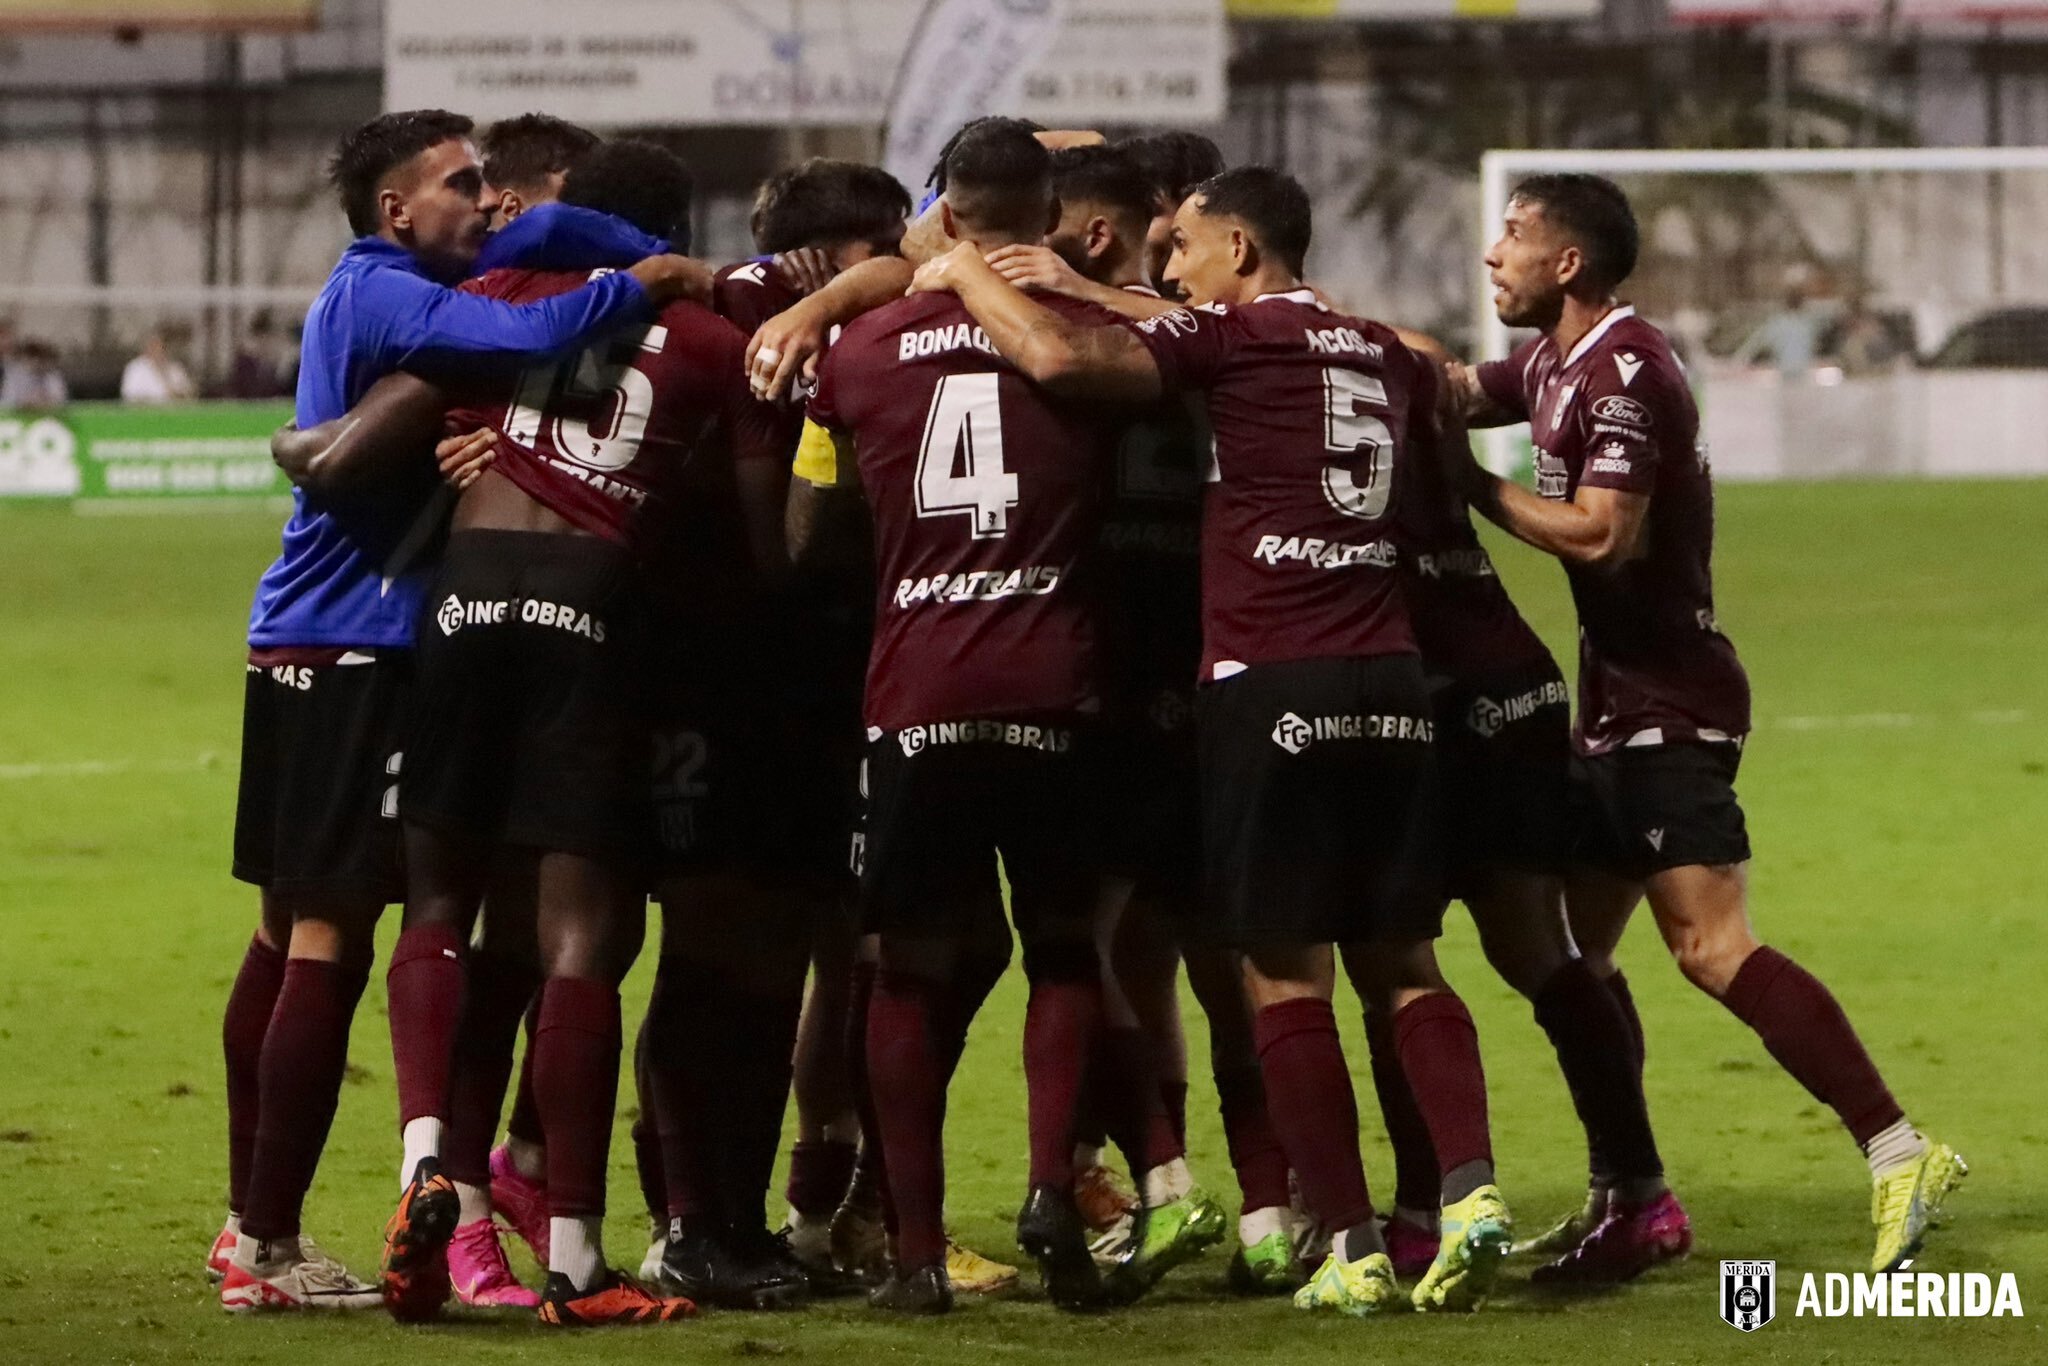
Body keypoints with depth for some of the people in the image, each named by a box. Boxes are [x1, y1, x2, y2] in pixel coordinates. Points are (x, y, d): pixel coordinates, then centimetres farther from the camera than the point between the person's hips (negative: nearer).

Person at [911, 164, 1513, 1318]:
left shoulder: (1230, 337, -3)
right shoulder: (1387, 355, 16)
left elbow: (1059, 356, -16)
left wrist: (964, 272, 0)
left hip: (1272, 689, -6)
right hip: (1391, 681, 6)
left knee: (1287, 975, 0)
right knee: (1403, 962, 11)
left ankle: (1355, 1251, -3)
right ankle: (1471, 1189, -8)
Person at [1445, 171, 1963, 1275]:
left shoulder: (1624, 371, -16)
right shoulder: (1554, 365, 13)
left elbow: (1603, 534, -24)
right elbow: (1451, 390, 26)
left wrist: (1479, 489, -14)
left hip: (1668, 708, -10)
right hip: (1621, 705, 10)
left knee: (1709, 944, -18)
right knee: (1573, 946, 11)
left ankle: (1898, 1152, -21)